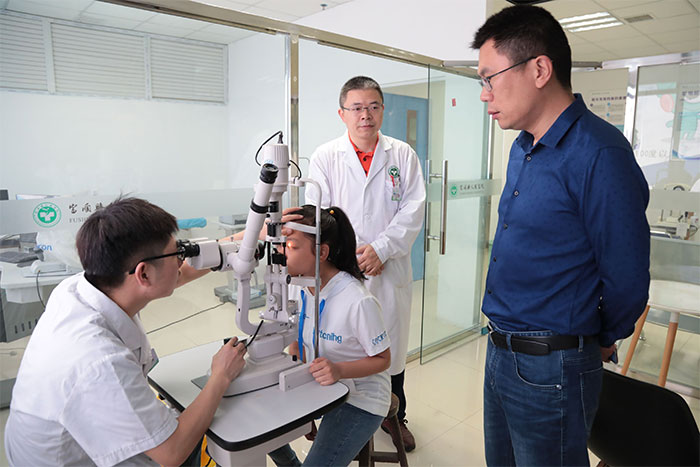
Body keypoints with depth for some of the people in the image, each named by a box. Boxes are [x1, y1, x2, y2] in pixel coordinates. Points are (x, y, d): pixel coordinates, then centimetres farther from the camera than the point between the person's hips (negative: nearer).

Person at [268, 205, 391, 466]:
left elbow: (382, 360, -16)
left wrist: (339, 370, -32)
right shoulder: (298, 286, -8)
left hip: (360, 401, -6)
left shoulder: (359, 302, -28)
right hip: (315, 385, 6)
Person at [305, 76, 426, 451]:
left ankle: (394, 416, 37)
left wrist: (380, 248, -14)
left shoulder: (403, 155, 5)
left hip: (390, 269, 2)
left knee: (392, 347, 14)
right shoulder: (325, 157, 3)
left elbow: (412, 210, -3)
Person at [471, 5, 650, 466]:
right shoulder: (523, 149, 7)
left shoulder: (598, 153, -21)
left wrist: (601, 341, 1)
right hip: (501, 353, 8)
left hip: (551, 369, -8)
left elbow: (627, 278, -17)